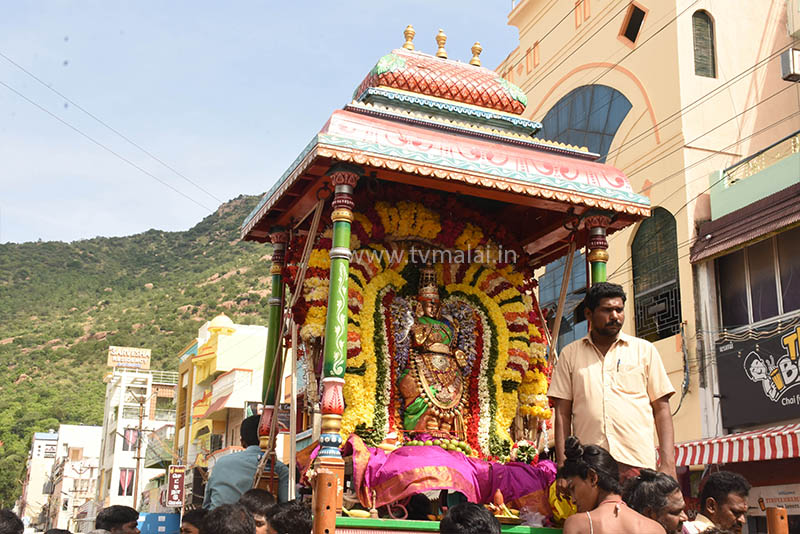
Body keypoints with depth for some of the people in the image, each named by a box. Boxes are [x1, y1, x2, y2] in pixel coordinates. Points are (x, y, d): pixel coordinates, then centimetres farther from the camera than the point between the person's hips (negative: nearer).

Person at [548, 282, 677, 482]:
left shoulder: (644, 349, 12)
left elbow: (661, 409, 9)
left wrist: (668, 464, -1)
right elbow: (562, 413, 9)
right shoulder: (570, 354, 12)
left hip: (636, 463, 0)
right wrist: (563, 465, 0)